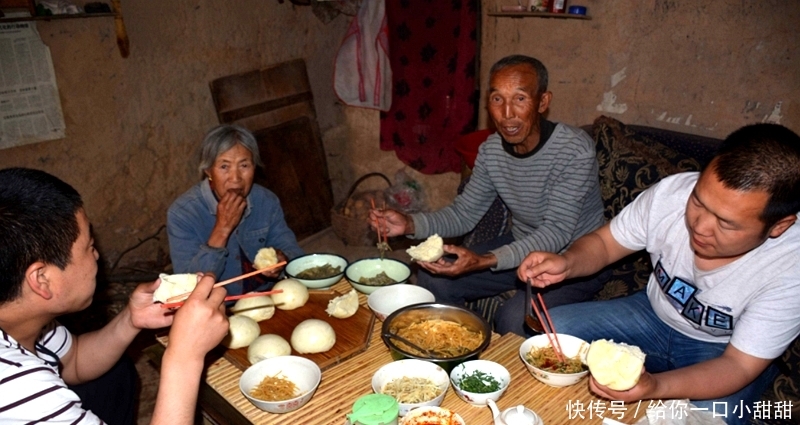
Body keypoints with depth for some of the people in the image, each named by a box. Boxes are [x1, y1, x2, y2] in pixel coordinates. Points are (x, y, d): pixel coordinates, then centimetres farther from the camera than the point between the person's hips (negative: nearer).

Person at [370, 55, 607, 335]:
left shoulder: (575, 150, -25)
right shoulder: (491, 150, -6)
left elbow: (557, 233, -28)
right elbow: (463, 214, -1)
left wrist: (485, 261, -42)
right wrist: (410, 224, -20)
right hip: (522, 248, 6)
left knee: (513, 319, -30)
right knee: (432, 280, -4)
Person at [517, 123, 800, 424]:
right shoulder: (672, 193, -24)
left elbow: (739, 365, -25)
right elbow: (603, 243, -8)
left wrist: (655, 387, -44)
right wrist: (567, 263, -32)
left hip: (721, 353, -2)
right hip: (654, 313, 3)